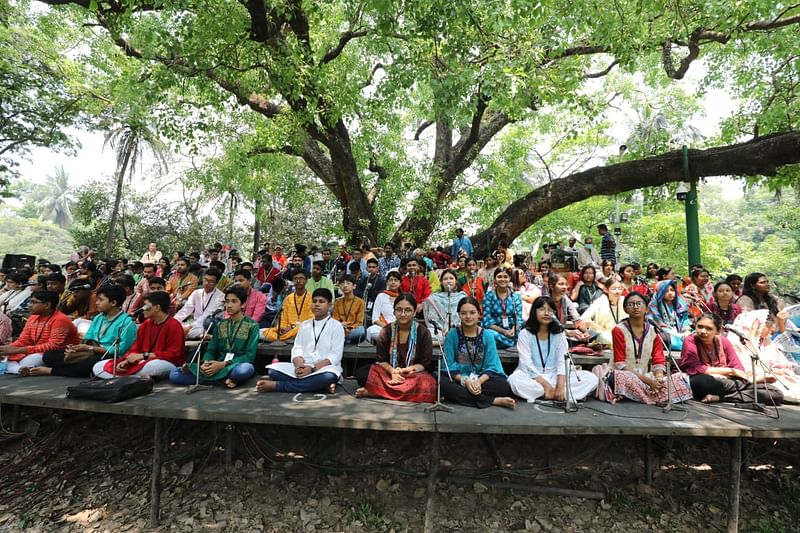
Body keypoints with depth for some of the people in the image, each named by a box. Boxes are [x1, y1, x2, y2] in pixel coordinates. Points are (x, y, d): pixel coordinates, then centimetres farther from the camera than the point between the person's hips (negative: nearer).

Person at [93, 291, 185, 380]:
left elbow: (173, 354, -16)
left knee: (154, 365, -45)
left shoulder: (174, 325, -11)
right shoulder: (145, 324, 14)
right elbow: (136, 348, 16)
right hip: (142, 362, 8)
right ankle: (140, 378, -20)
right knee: (98, 367, 0)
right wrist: (126, 361, -5)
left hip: (166, 364, -8)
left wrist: (143, 356, -16)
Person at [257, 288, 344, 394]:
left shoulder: (336, 326, 1)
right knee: (272, 370, -18)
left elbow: (335, 356, -8)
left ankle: (276, 386, -29)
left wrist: (312, 368, -20)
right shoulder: (304, 325, 15)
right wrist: (299, 366, -16)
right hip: (303, 367, 4)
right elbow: (297, 349, 7)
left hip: (325, 367, -4)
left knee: (329, 376, -39)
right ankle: (320, 384, -23)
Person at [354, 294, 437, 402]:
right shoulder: (386, 331, 0)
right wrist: (392, 371, -22)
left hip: (414, 374, 0)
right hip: (389, 372, 1)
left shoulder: (423, 333, -4)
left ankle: (375, 390, -27)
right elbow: (381, 360, 0)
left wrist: (405, 371, -23)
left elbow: (425, 364, -5)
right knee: (361, 373, -21)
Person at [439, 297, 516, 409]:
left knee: (503, 385, -26)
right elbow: (449, 365, -6)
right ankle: (495, 401, -26)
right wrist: (465, 381, -22)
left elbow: (491, 366, -4)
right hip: (458, 378, 0)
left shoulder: (487, 335, -1)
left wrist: (479, 381, -22)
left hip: (482, 378, 0)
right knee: (443, 384, -33)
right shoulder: (452, 335, -4)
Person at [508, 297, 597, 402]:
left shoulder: (559, 333, 2)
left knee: (591, 378, -16)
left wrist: (560, 386, -22)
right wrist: (546, 385, -23)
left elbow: (563, 361, -7)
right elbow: (526, 364, -14)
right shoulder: (525, 334, -7)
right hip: (532, 377, -3)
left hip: (554, 377, 3)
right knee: (514, 380, -36)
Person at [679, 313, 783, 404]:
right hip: (703, 385, -6)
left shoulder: (724, 342, 8)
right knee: (701, 381, -41)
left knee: (776, 394, -8)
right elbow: (696, 369, -17)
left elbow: (739, 370, 4)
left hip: (727, 384, 6)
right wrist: (731, 371, -8)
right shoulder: (690, 342, -6)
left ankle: (719, 397, -18)